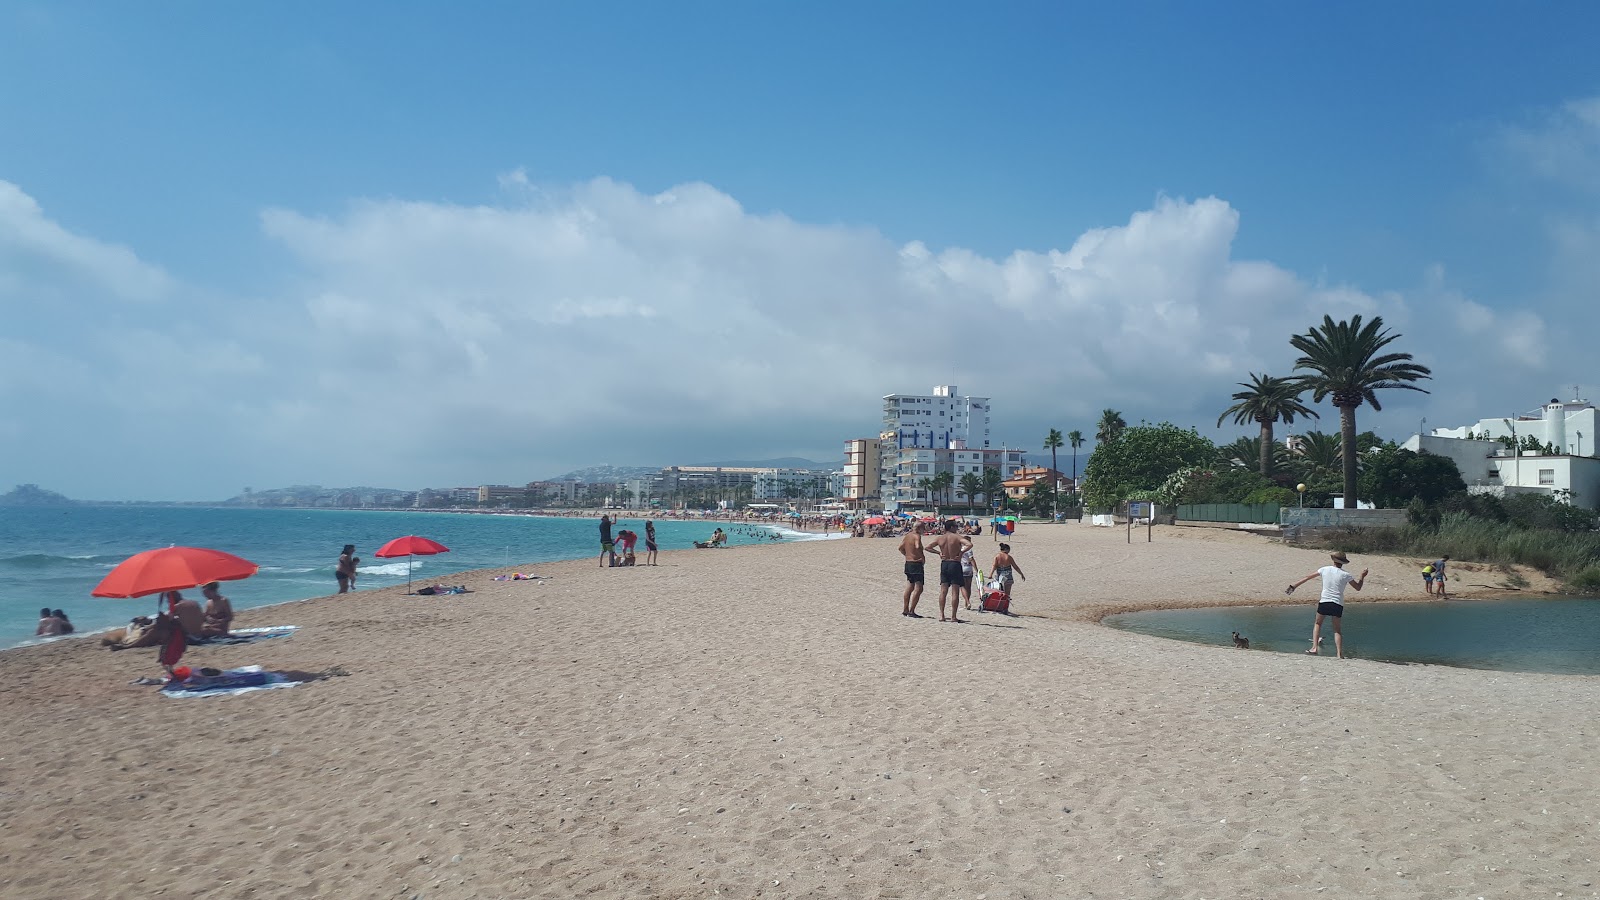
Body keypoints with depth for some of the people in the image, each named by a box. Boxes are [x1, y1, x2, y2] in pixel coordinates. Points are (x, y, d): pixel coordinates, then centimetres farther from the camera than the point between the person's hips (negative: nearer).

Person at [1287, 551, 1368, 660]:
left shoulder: (1325, 569, 2)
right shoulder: (1345, 575, -2)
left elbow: (1308, 577, 10)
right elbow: (1358, 587, 9)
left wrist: (1294, 586, 18)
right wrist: (1362, 576, 23)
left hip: (1324, 602, 0)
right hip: (1337, 604, 0)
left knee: (1318, 624, 19)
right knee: (1337, 630, 10)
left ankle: (1314, 647, 7)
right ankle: (1339, 653, -1)